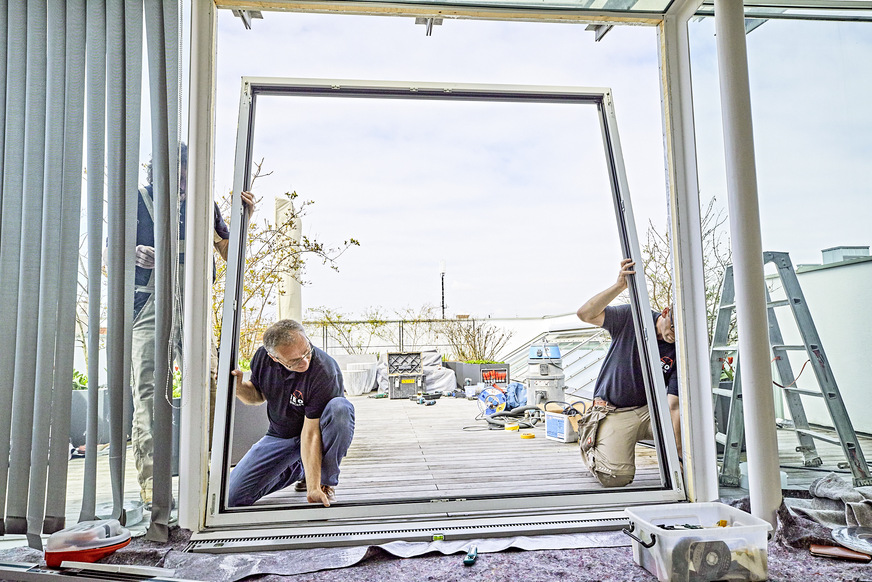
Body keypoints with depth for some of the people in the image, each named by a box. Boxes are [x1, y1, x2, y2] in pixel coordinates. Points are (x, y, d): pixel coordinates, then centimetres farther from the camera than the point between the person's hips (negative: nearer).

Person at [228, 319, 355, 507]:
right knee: (232, 497, -7)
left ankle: (324, 483, -16)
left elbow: (311, 433, -31)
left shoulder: (324, 371, -32)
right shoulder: (263, 356, -16)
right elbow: (259, 395, 5)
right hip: (280, 435, 4)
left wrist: (313, 488, -36)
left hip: (320, 431, -4)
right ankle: (297, 469, 17)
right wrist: (238, 387, -19)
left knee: (340, 408, -39)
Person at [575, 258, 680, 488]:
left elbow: (672, 407, -15)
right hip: (613, 412, -3)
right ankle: (589, 443, 16)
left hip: (649, 409, 3)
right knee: (618, 477, -18)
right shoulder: (633, 318, -14)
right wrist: (620, 285, -41)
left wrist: (677, 453, -26)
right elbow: (586, 314, -29)